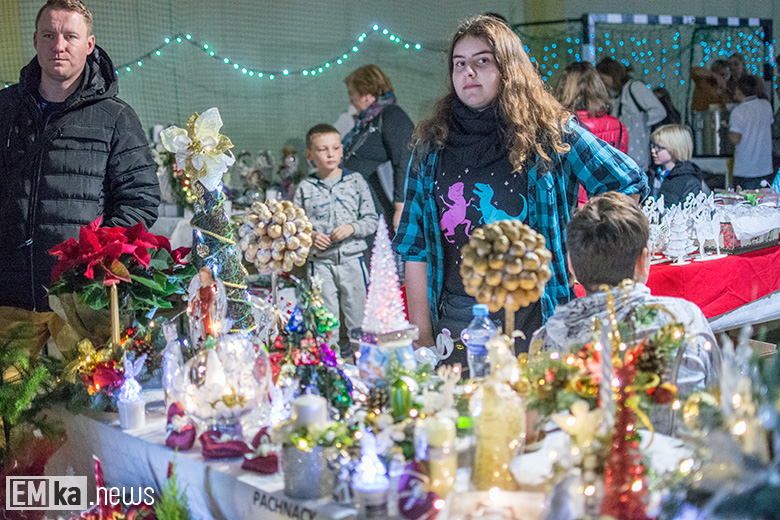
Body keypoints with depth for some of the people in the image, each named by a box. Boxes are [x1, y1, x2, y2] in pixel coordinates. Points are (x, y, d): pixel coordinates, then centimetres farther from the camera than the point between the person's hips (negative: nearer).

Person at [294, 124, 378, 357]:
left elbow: (371, 220, 3)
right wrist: (310, 236, -13)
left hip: (352, 259, 0)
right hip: (319, 262, 0)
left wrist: (351, 228, -13)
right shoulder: (305, 188, 3)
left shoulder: (356, 181, 3)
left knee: (358, 316, 7)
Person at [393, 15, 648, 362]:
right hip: (456, 318, 2)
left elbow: (630, 183, 7)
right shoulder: (432, 144, 7)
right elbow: (416, 246, 5)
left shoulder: (549, 133, 0)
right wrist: (421, 333, 0)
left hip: (532, 318, -2)